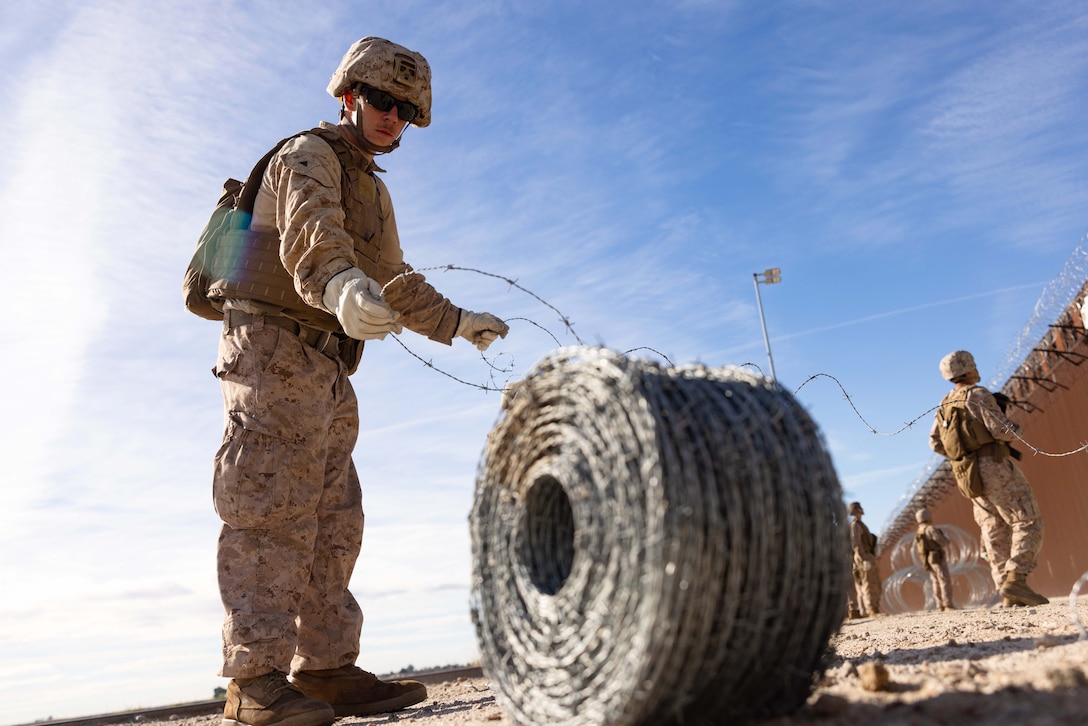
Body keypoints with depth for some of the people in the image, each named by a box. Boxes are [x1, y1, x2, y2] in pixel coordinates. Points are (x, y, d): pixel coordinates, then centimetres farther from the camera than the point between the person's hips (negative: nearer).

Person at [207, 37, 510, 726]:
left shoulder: (373, 191, 26)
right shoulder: (309, 156, -2)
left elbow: (395, 282, 32)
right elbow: (311, 236, -26)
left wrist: (456, 321, 29)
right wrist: (341, 284, -47)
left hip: (326, 371, 9)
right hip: (274, 348, -9)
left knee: (333, 523, 5)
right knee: (272, 511, -12)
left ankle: (325, 668, 10)